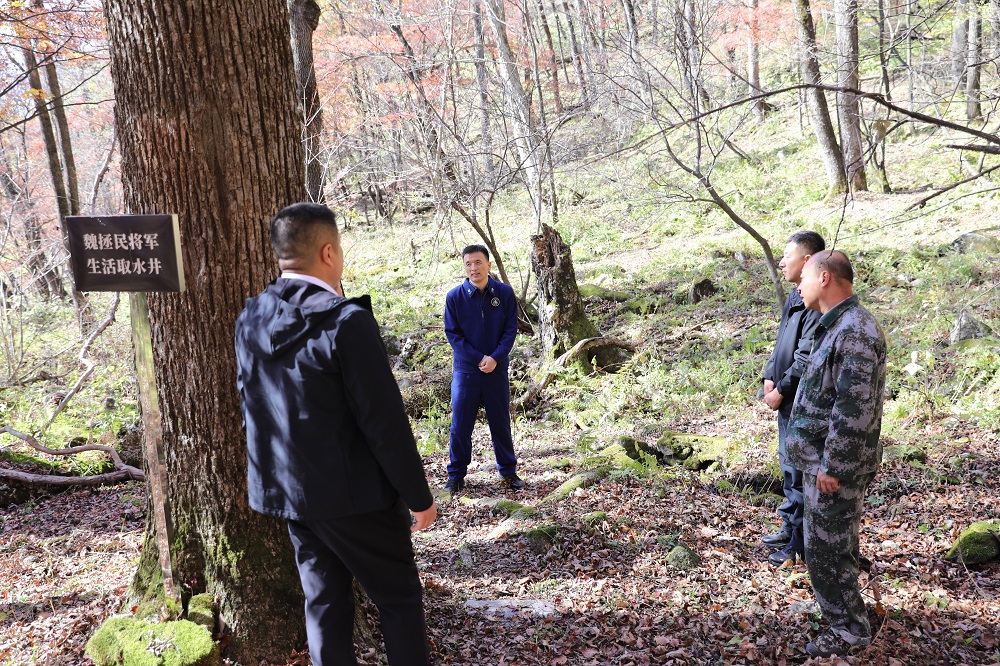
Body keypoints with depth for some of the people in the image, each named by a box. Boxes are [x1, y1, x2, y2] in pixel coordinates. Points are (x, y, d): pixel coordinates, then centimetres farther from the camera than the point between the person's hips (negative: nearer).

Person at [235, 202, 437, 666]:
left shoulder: (250, 320, 0)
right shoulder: (346, 321, -22)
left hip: (287, 490, 7)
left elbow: (251, 410, 8)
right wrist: (419, 497, -10)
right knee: (400, 599, 10)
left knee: (324, 602, 17)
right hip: (353, 493, -6)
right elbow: (384, 422, -20)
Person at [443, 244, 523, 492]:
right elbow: (452, 334, -5)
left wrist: (495, 358, -16)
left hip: (497, 369, 1)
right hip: (465, 369, -1)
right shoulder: (455, 297, -6)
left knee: (501, 422, 11)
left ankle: (508, 470, 26)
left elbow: (511, 329, -2)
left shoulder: (505, 292, -3)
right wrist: (479, 358, -14)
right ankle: (456, 475, 17)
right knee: (461, 424, 5)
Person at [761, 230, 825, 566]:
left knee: (798, 472, -1)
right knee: (788, 466, 20)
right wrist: (769, 378, 5)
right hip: (787, 401, 10)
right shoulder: (795, 297, 12)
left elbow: (806, 359, -23)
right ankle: (790, 529, 35)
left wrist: (781, 391, -14)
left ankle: (800, 544, 11)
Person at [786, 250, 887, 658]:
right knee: (836, 543, 21)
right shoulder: (837, 326, 12)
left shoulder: (855, 330, -22)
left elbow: (854, 409, -26)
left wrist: (833, 467, -22)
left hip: (835, 463, -10)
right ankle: (847, 614, 36)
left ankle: (849, 629, 14)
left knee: (826, 549, 0)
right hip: (822, 459, 10)